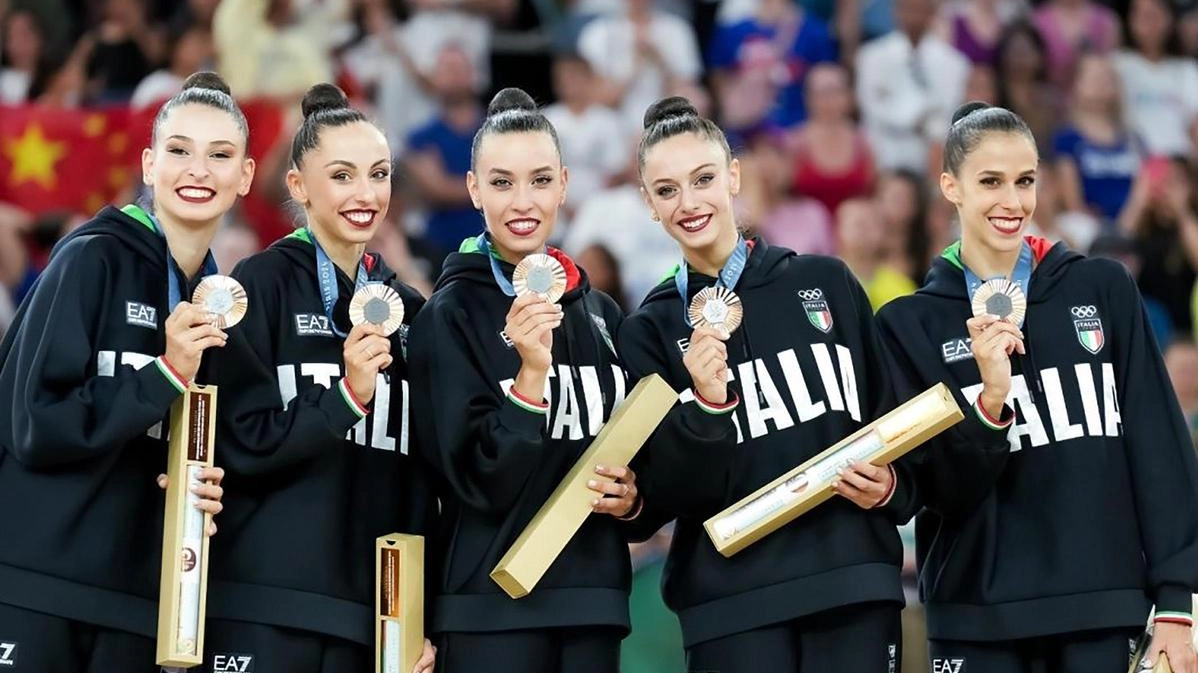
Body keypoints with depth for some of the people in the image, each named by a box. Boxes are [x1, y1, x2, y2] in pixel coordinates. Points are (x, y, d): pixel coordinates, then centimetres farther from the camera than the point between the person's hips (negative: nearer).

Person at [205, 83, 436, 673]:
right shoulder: (263, 285, -1)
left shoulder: (408, 310, 13)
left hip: (369, 613, 5)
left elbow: (418, 480, 14)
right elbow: (242, 443, -7)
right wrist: (349, 396, -19)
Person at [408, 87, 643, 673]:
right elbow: (479, 481, -12)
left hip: (592, 603, 5)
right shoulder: (452, 314, -5)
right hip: (491, 607, -5)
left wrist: (631, 500, -1)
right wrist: (531, 373, -23)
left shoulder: (600, 314, 11)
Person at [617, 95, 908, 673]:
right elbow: (667, 496, -3)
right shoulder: (650, 330, 5)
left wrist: (887, 484, -4)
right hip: (733, 605, -1)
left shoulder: (827, 283, 8)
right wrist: (706, 406, -18)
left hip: (854, 583, 1)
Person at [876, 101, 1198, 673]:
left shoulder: (1103, 289, 4)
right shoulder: (910, 324, 2)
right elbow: (935, 491, -3)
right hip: (980, 623, -1)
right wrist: (990, 399, -19)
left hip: (1102, 613, 1)